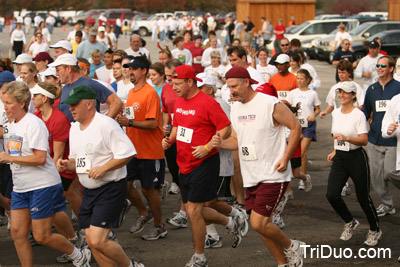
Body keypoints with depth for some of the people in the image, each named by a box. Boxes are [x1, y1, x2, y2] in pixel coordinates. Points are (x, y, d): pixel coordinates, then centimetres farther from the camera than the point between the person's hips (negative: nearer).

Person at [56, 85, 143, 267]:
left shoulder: (106, 125, -17)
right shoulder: (74, 128, 10)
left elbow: (128, 153, -20)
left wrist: (103, 168, -23)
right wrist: (68, 164, -1)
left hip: (110, 189, -8)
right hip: (89, 190, 9)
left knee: (97, 241, -15)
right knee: (91, 241, 7)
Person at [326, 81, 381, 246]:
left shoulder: (358, 115, -13)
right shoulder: (335, 113, 8)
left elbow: (364, 140, -20)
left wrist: (346, 138, -34)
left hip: (356, 158, -6)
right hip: (339, 159, 6)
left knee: (363, 197, 2)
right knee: (331, 195, -6)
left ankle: (374, 230, 24)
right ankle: (350, 223, 18)